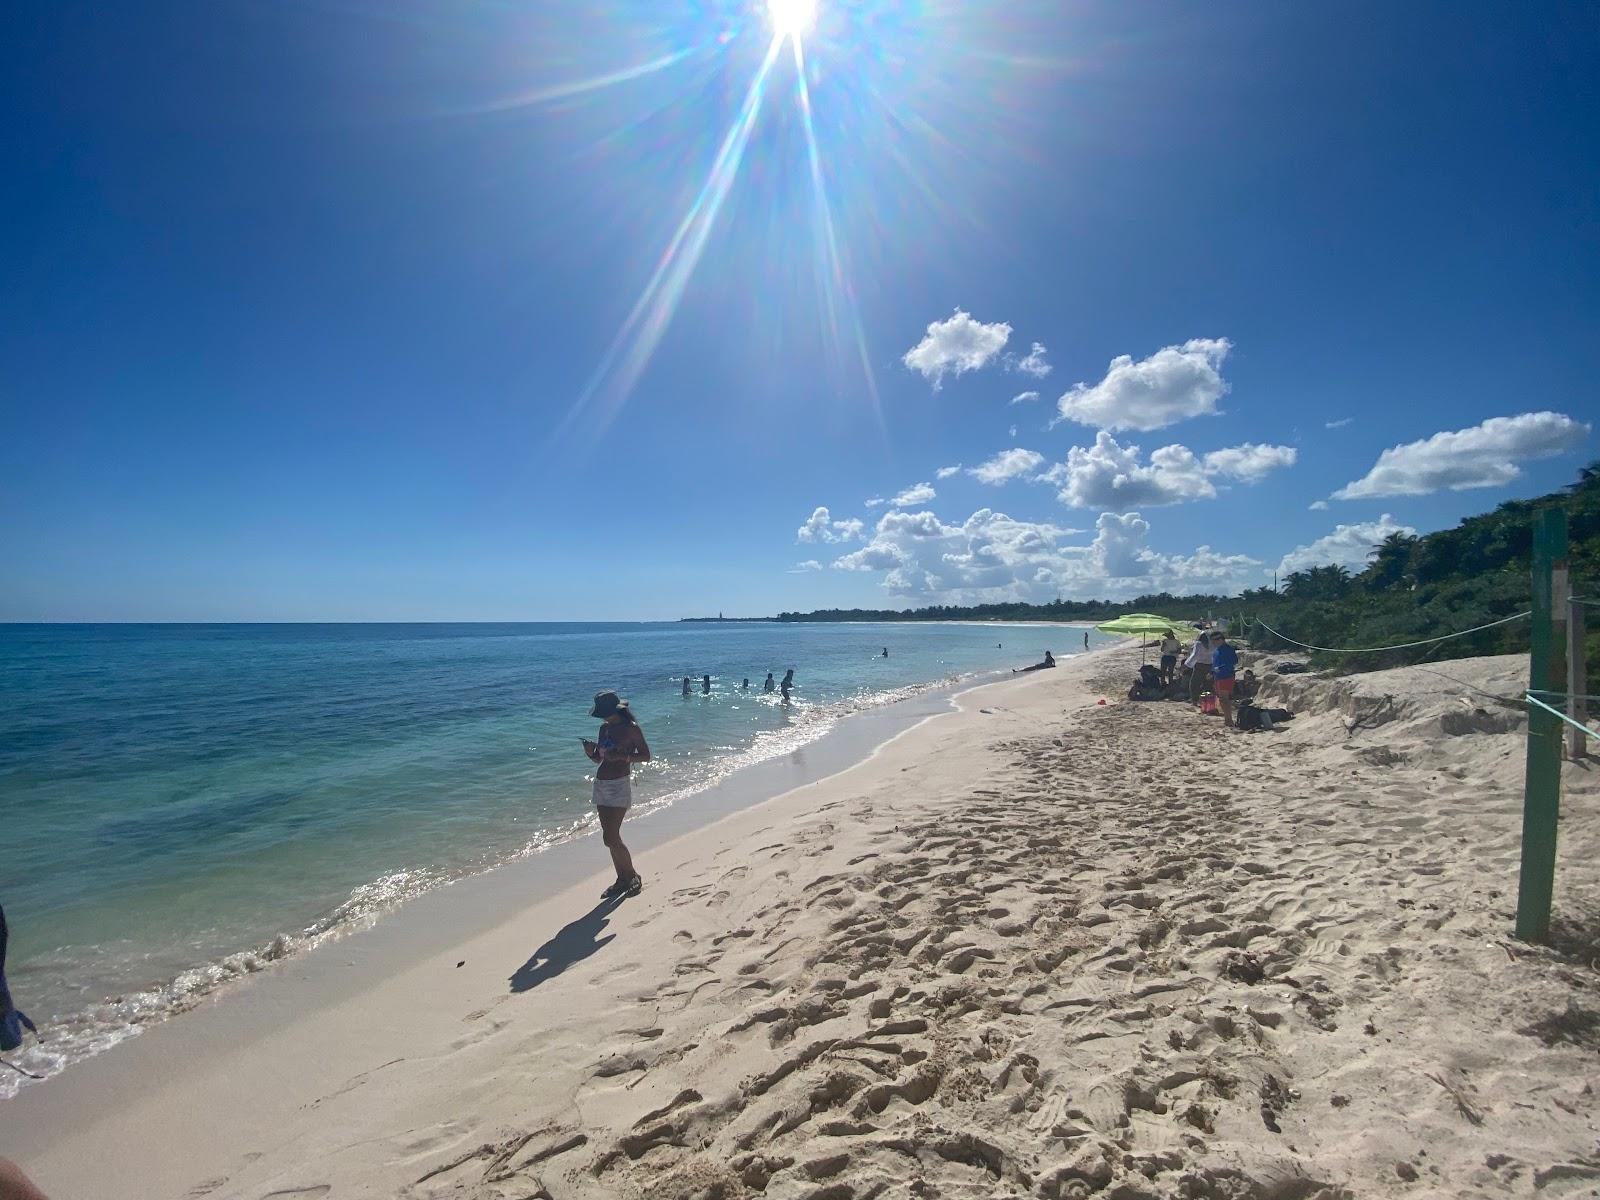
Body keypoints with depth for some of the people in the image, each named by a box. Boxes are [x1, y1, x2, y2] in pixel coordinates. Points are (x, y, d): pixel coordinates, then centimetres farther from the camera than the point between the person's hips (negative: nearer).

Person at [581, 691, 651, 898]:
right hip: (600, 785, 7)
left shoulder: (631, 728, -10)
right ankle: (622, 879, 21)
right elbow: (598, 759, 16)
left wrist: (621, 756, -21)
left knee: (611, 838, -9)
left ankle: (633, 877, 8)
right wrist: (590, 752, -6)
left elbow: (646, 756, -8)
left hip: (619, 786, -7)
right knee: (611, 837, 10)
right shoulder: (604, 728, 10)